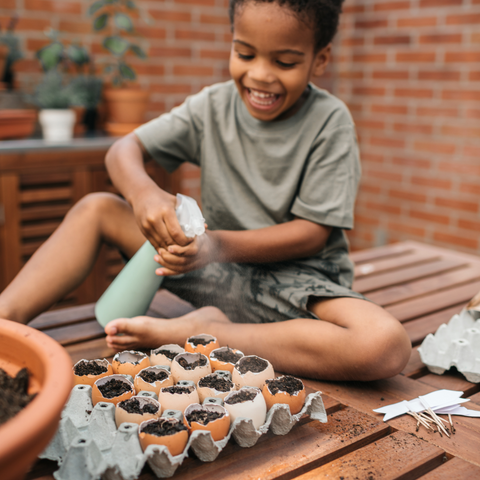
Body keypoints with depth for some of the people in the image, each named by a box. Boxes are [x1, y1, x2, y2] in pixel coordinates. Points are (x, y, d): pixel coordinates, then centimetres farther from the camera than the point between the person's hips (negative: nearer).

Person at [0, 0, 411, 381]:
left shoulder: (330, 122, -12)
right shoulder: (214, 106, -2)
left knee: (387, 345, -36)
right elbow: (124, 149, -2)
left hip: (299, 276, -2)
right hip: (222, 270, 3)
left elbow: (313, 232, -15)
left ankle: (199, 333, -29)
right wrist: (143, 192, -27)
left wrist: (219, 245, -28)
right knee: (96, 208, -4)